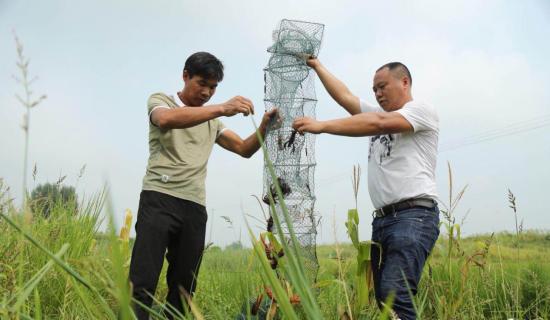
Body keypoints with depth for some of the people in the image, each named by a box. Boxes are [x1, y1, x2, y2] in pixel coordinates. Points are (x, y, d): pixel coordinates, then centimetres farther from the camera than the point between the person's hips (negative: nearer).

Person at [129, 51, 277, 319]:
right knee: (142, 284, -13)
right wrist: (221, 109, -28)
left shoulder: (212, 121, 23)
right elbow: (166, 119, -19)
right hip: (159, 199, -5)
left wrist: (264, 127, -3)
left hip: (194, 208, 5)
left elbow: (244, 149, 18)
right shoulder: (160, 101, 6)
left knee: (183, 289, 5)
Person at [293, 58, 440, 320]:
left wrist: (321, 126, -19)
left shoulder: (422, 110, 2)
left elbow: (379, 124, -15)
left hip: (414, 215, -8)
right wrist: (316, 65, 24)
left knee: (394, 294, -22)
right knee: (382, 295, 1)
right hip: (382, 219, 8)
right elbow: (345, 96, 22)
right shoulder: (379, 115, 27)